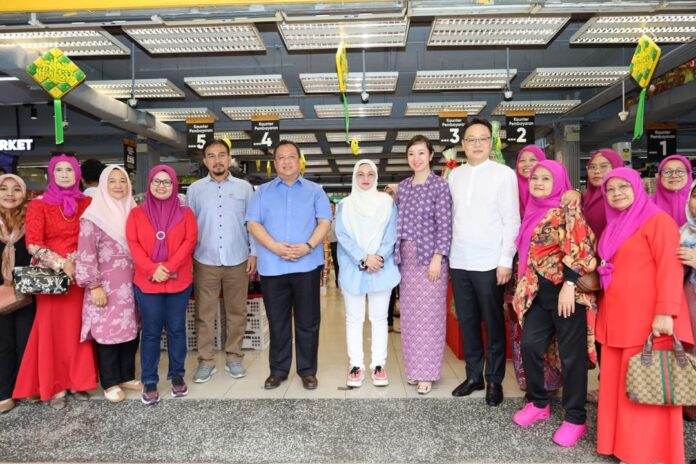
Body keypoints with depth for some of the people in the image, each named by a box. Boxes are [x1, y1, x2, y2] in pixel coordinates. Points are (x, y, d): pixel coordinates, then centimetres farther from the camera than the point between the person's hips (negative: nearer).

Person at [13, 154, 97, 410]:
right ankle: (55, 386, 14)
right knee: (52, 328, 2)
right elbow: (33, 244, -8)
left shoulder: (87, 203, 7)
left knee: (77, 327, 7)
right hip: (51, 275, -2)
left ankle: (77, 381, 20)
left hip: (80, 273, 2)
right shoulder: (39, 205, 0)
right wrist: (62, 263, -15)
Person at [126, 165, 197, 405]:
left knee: (176, 329, 9)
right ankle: (149, 382, 17)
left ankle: (177, 375, 24)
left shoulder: (185, 212, 4)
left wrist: (169, 267, -16)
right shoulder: (136, 213, 5)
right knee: (151, 332, 6)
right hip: (146, 282, 0)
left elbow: (190, 241, -6)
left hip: (179, 281, 0)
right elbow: (133, 244, -3)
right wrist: (152, 269, -16)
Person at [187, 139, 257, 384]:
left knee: (236, 313, 9)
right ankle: (206, 360, 17)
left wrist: (253, 253, 0)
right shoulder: (194, 189, 6)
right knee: (204, 314, 5)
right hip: (204, 262, 0)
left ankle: (234, 357, 22)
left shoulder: (244, 187, 4)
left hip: (237, 261, 0)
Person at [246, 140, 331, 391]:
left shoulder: (315, 191, 10)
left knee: (308, 321, 5)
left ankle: (307, 370, 17)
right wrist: (275, 247, -15)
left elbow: (325, 222, 1)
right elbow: (253, 223, 1)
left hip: (307, 265, -1)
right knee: (277, 321, 9)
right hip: (272, 266, 1)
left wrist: (308, 246, -16)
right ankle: (278, 370, 22)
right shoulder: (262, 192, 11)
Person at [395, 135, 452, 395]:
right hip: (406, 258, 6)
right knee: (408, 315, 10)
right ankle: (413, 368, 23)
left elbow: (444, 225, -9)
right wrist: (396, 254, 10)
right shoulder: (402, 187, 11)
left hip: (429, 257, -5)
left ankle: (427, 373, 10)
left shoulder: (439, 185, -5)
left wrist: (437, 258, -15)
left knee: (428, 315, -1)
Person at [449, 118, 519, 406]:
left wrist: (506, 260, -11)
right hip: (459, 262, 4)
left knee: (493, 323, 7)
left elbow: (511, 220, -6)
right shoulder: (454, 175, 9)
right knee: (466, 321, 13)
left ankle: (494, 381, 22)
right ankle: (473, 376, 28)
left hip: (489, 262, -4)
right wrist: (444, 252, 4)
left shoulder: (504, 174, -3)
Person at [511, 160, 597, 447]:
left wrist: (568, 286, -23)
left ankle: (575, 418, 15)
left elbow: (577, 249, -18)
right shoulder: (533, 211, 14)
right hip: (540, 291, 8)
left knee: (571, 354, 1)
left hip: (565, 289, -8)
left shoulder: (567, 210, -9)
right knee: (530, 344, 8)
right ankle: (538, 403, 27)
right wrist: (525, 288, 19)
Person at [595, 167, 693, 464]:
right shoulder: (613, 227, 18)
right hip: (616, 319, 7)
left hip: (647, 320, -7)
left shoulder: (657, 220, -5)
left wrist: (665, 312, -21)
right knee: (616, 385, 11)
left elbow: (670, 268, -13)